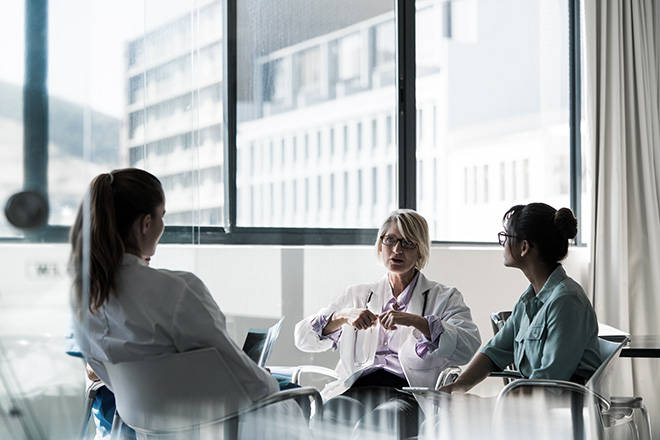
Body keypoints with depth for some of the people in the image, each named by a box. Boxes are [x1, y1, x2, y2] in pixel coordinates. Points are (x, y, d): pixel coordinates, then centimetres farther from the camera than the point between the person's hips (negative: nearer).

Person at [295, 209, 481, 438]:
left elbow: (469, 346, -3)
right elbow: (303, 338, 16)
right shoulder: (357, 295, 27)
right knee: (326, 415, -35)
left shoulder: (445, 298, 19)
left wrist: (416, 322, -15)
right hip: (356, 387, 2)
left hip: (408, 391, -2)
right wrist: (342, 316, -3)